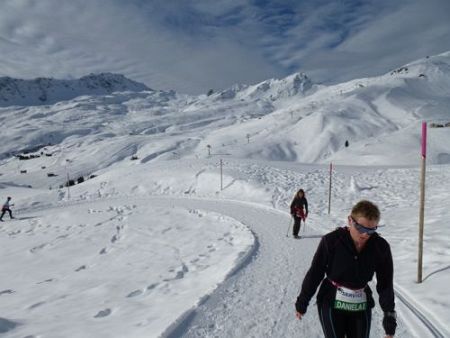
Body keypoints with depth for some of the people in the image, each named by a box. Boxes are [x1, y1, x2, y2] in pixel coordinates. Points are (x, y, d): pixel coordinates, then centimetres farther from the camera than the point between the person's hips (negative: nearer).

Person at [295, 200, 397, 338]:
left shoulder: (380, 247, -11)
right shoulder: (332, 240, -19)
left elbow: (386, 284, -1)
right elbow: (314, 274, -10)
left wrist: (390, 315, -2)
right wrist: (302, 303, -2)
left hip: (361, 307, 4)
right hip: (332, 304, -3)